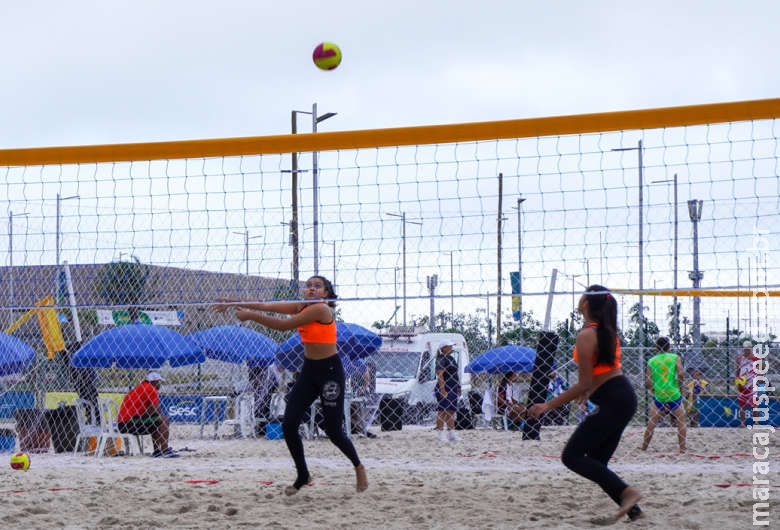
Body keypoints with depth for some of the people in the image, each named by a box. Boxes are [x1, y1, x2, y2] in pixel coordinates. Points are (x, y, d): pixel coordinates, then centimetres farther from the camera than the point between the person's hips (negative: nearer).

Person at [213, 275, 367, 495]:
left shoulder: (320, 309, -20)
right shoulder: (301, 306, 4)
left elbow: (283, 325, -23)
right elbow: (266, 306, 0)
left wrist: (250, 316, -20)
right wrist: (233, 302, -8)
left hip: (330, 371, -8)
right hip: (309, 370, 8)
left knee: (333, 431, -3)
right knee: (289, 424, -4)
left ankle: (358, 467, 24)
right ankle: (302, 476, 12)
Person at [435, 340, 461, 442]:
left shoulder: (451, 358, 18)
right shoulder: (442, 359, -12)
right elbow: (439, 375, -20)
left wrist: (458, 387, 21)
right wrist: (442, 389, -25)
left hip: (453, 389, 9)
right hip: (444, 388, -9)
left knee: (451, 411, 11)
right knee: (442, 411, -7)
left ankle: (451, 434, 16)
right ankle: (441, 434, -5)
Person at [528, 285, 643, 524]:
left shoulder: (586, 336, -15)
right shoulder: (608, 330, 12)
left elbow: (585, 384, -17)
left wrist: (548, 406, -13)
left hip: (612, 401, -9)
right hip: (625, 396, 9)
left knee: (572, 456, -8)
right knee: (595, 462, 13)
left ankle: (626, 493, -18)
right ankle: (632, 509, 5)